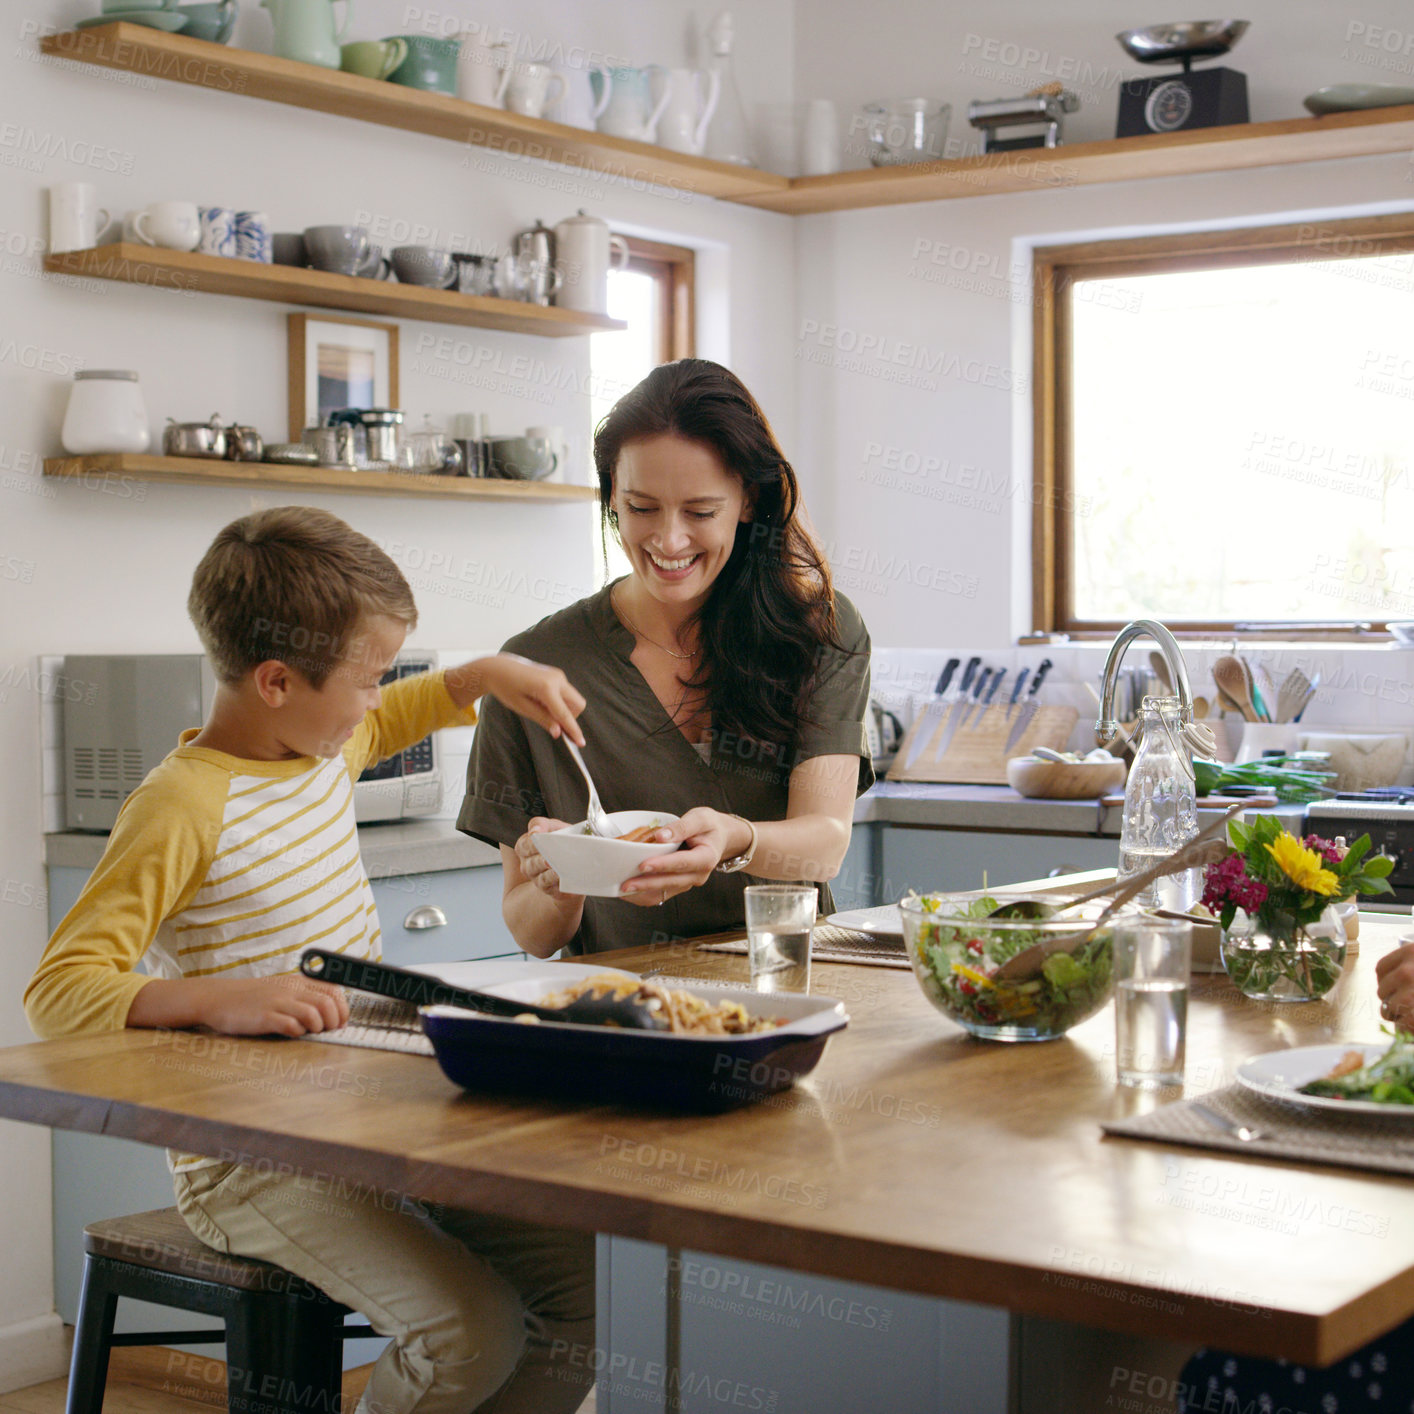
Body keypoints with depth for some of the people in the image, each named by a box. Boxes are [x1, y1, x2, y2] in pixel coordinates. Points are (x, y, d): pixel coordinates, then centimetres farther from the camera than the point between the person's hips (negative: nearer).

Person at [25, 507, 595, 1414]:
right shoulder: (185, 809, -19)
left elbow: (389, 721, 34)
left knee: (593, 1272, -5)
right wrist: (219, 1000, -37)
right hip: (252, 1163, -8)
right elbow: (58, 991, -24)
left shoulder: (330, 746, 8)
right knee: (471, 1331, -26)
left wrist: (486, 675, 17)